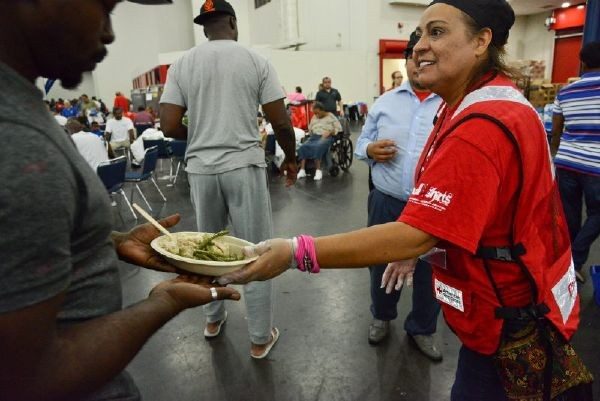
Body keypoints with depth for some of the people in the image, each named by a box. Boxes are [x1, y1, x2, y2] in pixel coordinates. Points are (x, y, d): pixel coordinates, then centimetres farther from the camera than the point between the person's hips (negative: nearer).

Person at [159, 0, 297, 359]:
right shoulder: (256, 61, -1)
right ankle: (261, 338, 19)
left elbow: (170, 127, -2)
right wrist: (291, 158, 13)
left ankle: (214, 319, 38)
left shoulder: (182, 64, 3)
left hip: (201, 168, 3)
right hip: (244, 165, -2)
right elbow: (281, 121, -4)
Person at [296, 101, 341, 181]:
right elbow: (309, 128, 32)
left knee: (318, 147, -39)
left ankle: (318, 170, -41)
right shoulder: (314, 118, 26)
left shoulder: (331, 117, 10)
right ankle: (302, 169, -34)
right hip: (314, 137, 5)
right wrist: (310, 132, 10)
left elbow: (339, 129, 3)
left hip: (326, 137, -5)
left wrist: (330, 132, -13)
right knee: (303, 147, -27)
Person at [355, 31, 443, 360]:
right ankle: (381, 316, 45)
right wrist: (370, 150, -12)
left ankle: (422, 329, 39)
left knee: (429, 271, 15)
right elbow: (361, 142, 10)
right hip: (387, 203, 2)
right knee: (381, 264, 18)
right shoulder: (385, 102, 6)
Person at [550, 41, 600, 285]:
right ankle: (576, 261, 5)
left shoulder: (565, 92, 6)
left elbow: (555, 132, 11)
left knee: (569, 215, 14)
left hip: (566, 163, 3)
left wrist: (557, 156, 25)